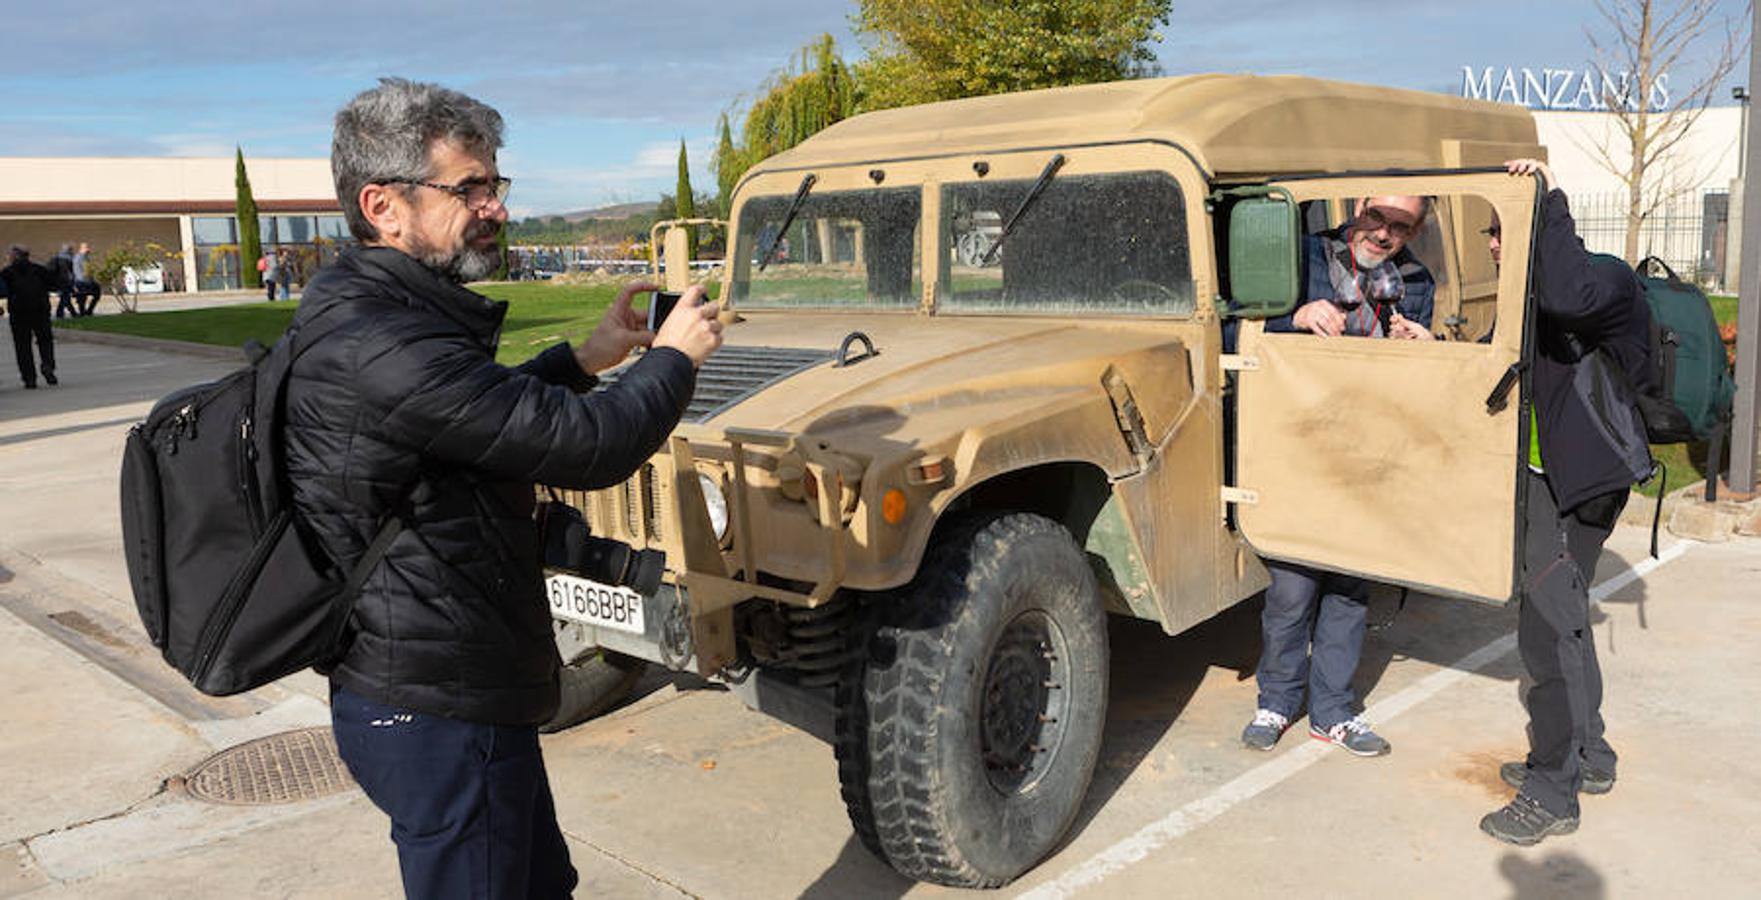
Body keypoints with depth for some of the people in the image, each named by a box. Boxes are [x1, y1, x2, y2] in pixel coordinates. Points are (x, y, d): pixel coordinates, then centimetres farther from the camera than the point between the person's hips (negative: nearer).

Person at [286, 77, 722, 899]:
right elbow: (585, 446, -25)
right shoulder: (384, 349, -27)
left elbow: (480, 416, 20)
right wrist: (673, 357, -7)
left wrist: (584, 359, 9)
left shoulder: (364, 314, 7)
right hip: (439, 714, -10)